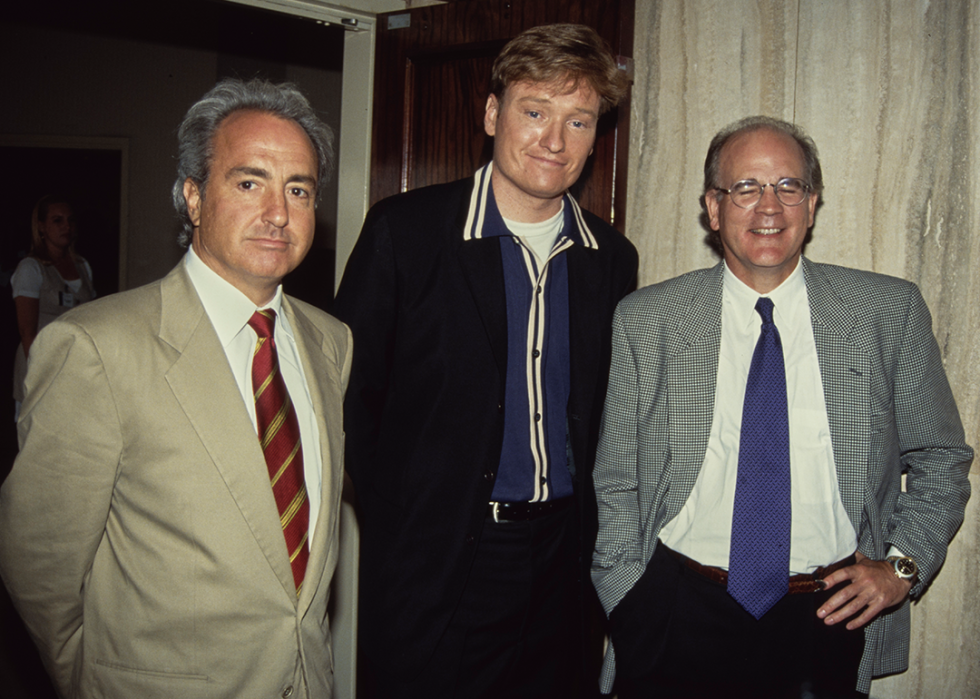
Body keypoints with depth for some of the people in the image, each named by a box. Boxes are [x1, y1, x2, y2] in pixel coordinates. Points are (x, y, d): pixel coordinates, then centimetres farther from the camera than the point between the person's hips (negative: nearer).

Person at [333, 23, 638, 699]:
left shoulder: (613, 258, 5)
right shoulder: (405, 230, -8)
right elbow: (349, 385, -5)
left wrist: (585, 533, 7)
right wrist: (394, 516, -5)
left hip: (560, 560, 4)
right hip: (433, 566, -3)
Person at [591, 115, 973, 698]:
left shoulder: (890, 312, -2)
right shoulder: (645, 321, -3)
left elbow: (941, 461, 8)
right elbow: (615, 485, 1)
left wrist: (903, 565, -5)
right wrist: (629, 608, -6)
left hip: (830, 621, 1)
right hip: (680, 617, 0)